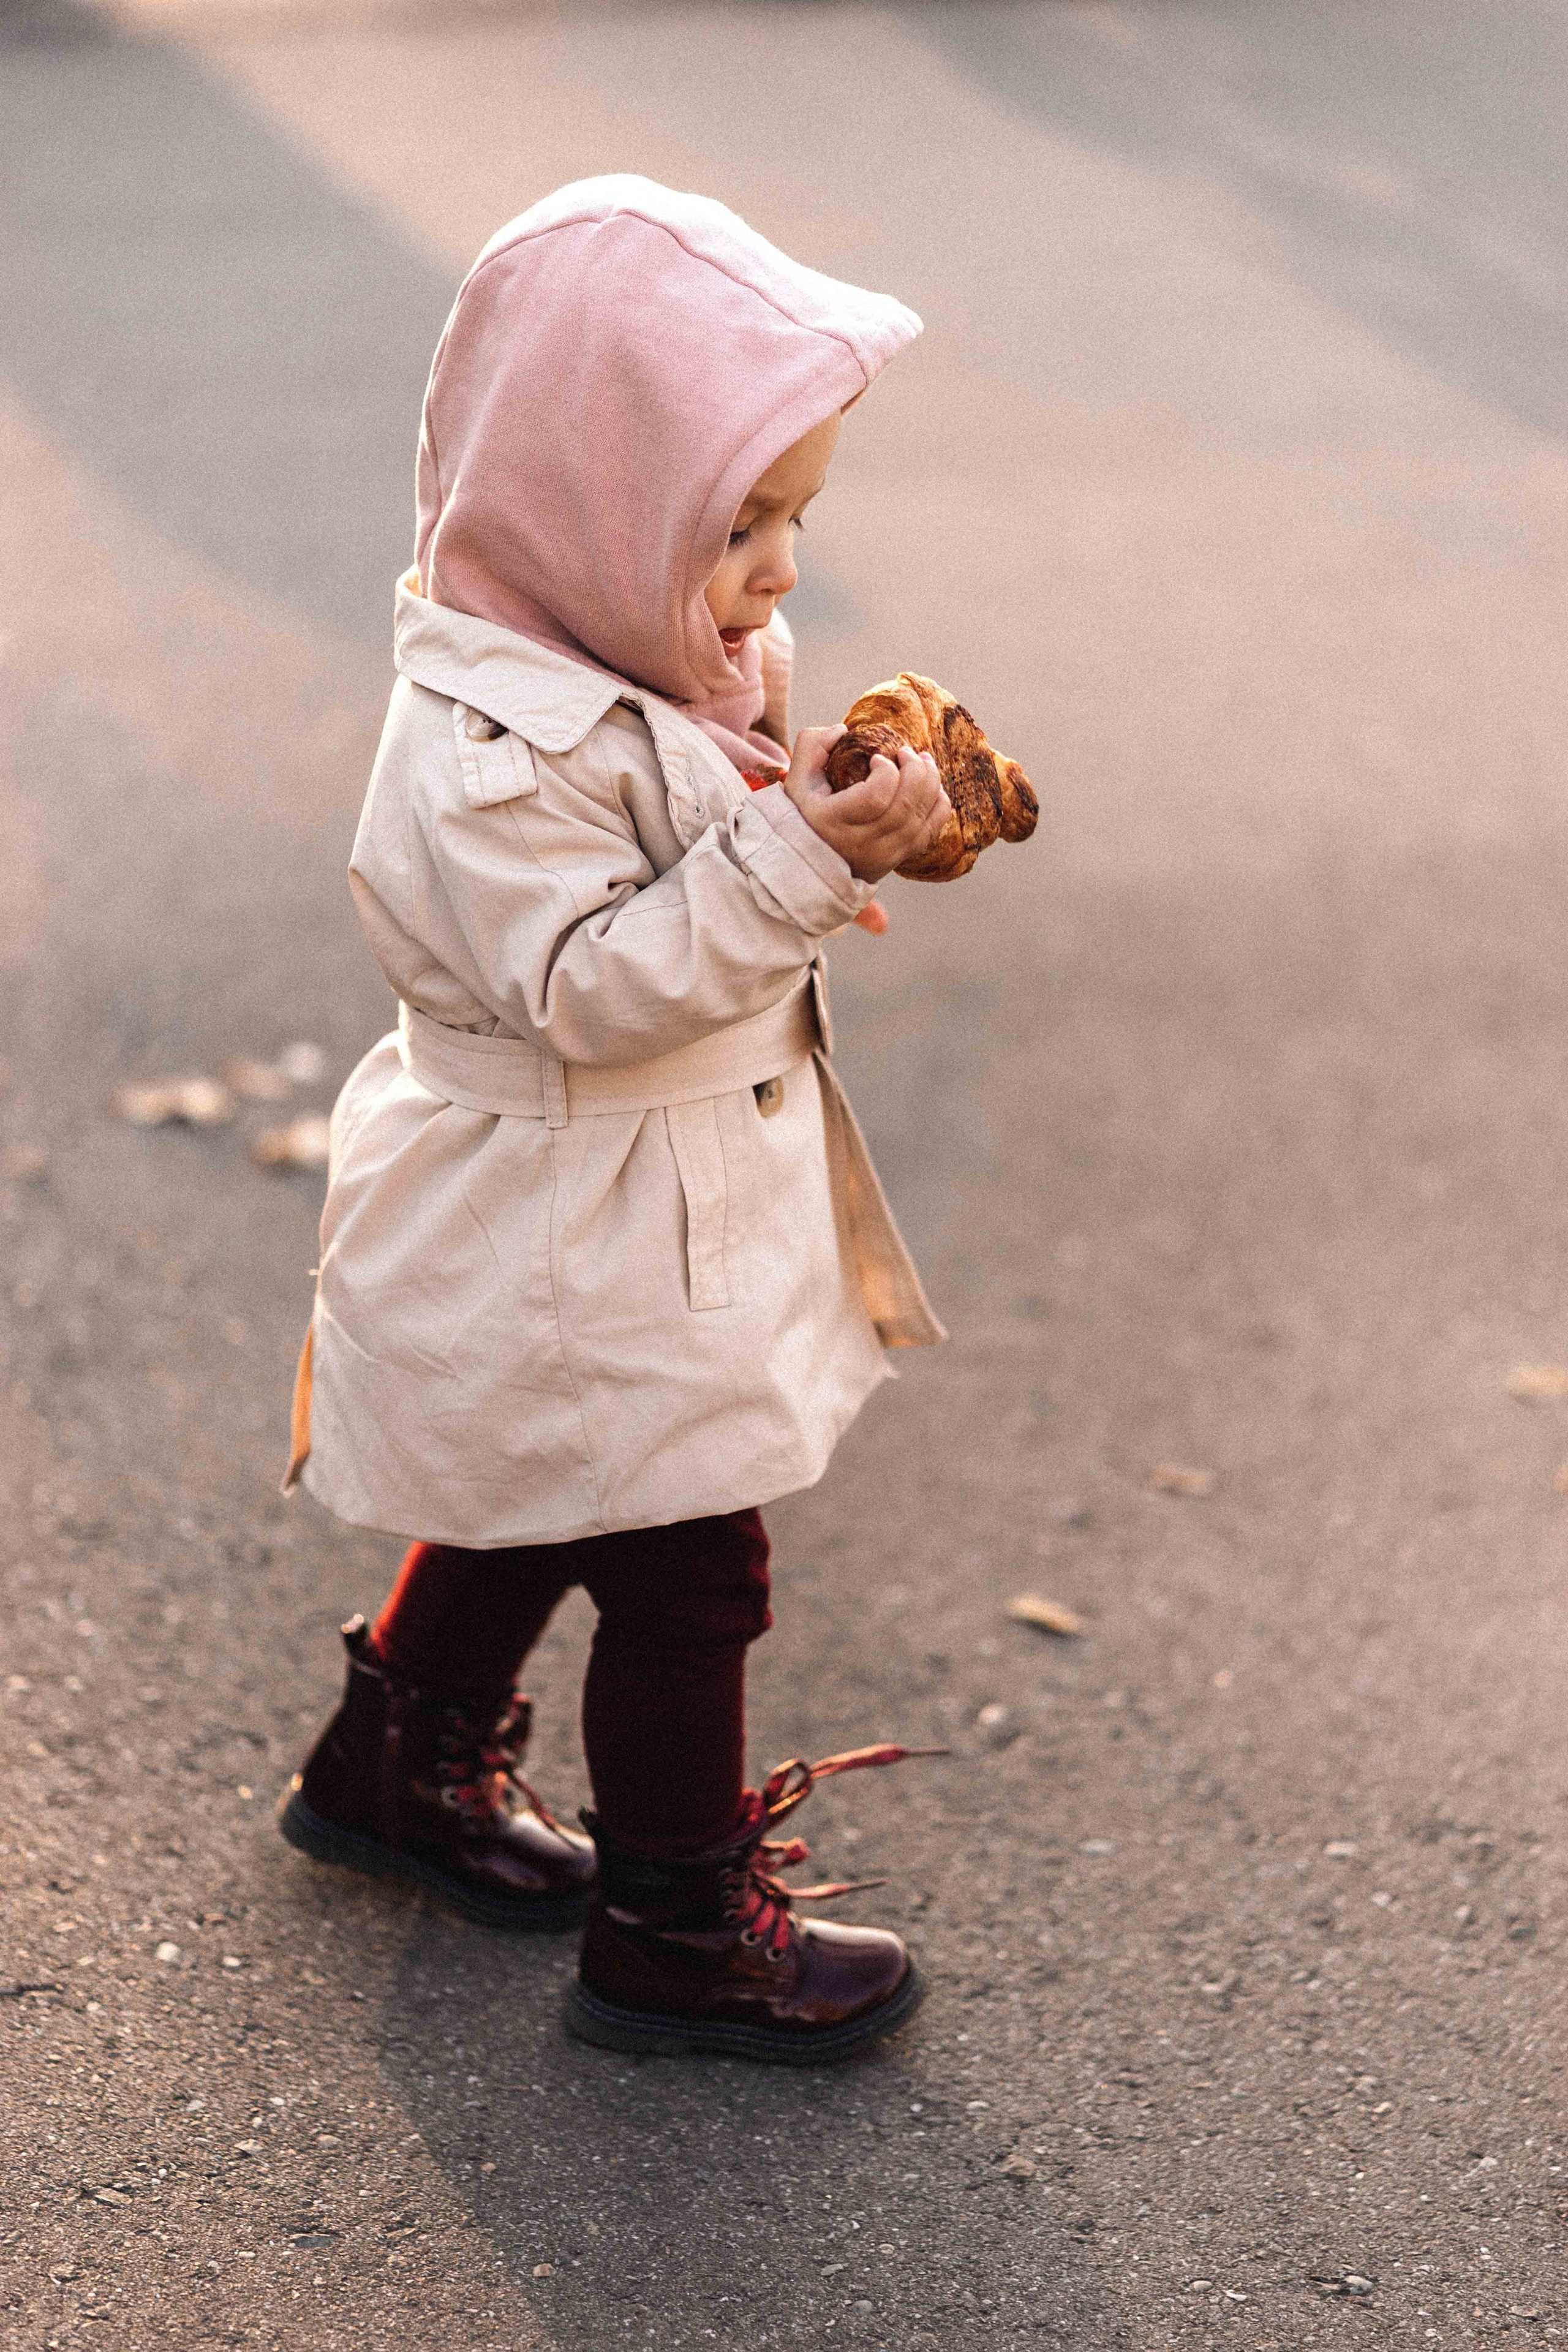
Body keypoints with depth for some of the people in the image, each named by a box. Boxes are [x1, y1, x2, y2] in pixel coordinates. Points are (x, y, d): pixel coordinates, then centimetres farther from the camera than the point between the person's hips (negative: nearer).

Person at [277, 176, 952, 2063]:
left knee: (534, 1510, 27)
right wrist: (799, 859, -37)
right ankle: (677, 1935, 17)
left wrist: (813, 814, -2)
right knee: (688, 1580, 1)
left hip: (621, 1240, 10)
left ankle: (397, 1765, 48)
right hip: (577, 1260, -10)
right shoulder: (489, 752, -29)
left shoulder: (624, 669, 3)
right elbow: (588, 987, -32)